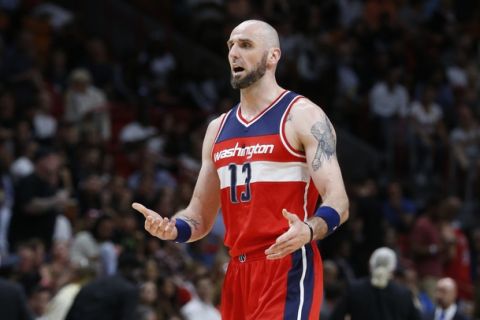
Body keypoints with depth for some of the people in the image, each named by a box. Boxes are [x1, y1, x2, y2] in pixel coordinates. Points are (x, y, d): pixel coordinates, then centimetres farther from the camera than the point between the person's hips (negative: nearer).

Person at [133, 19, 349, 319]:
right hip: (239, 272, 8)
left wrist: (308, 230, -34)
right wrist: (170, 229, -4)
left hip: (288, 267, -8)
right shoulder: (219, 128, 17)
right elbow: (201, 217, 20)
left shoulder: (303, 116, -4)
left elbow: (338, 202, -12)